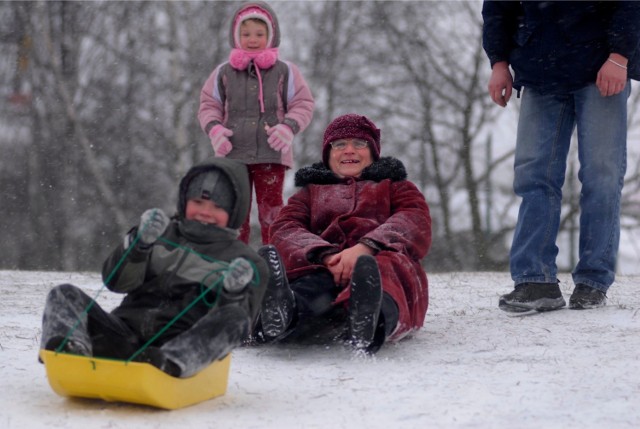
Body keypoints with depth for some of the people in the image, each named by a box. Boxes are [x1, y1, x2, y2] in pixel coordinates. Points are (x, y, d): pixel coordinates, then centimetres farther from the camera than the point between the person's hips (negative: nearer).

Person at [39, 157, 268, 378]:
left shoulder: (248, 264, 14)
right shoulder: (163, 235, 22)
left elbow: (238, 324, 3)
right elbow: (116, 281, 10)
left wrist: (234, 295, -18)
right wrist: (139, 243, -8)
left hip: (184, 343, -3)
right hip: (126, 333, 3)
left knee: (234, 317, -29)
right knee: (64, 294, -11)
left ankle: (169, 362, -54)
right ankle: (70, 344, -44)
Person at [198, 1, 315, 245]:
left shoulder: (285, 72, 3)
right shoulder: (223, 73, 7)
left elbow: (303, 105, 4)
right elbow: (209, 105, 11)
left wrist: (289, 127, -13)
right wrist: (214, 128, -8)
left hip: (272, 154, -1)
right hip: (232, 154, 2)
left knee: (271, 211, 0)